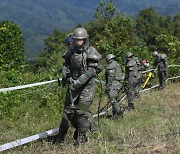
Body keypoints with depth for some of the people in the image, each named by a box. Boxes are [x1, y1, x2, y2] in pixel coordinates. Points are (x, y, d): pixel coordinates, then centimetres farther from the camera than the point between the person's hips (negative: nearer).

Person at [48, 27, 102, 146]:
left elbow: (91, 70, -16)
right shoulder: (71, 52, 8)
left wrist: (79, 82, -24)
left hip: (87, 85, -5)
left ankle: (82, 136, 3)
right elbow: (66, 66, 15)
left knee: (82, 110, -9)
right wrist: (66, 76, -7)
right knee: (68, 109, 9)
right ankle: (61, 135, 19)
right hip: (73, 84, 5)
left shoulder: (91, 53, -9)